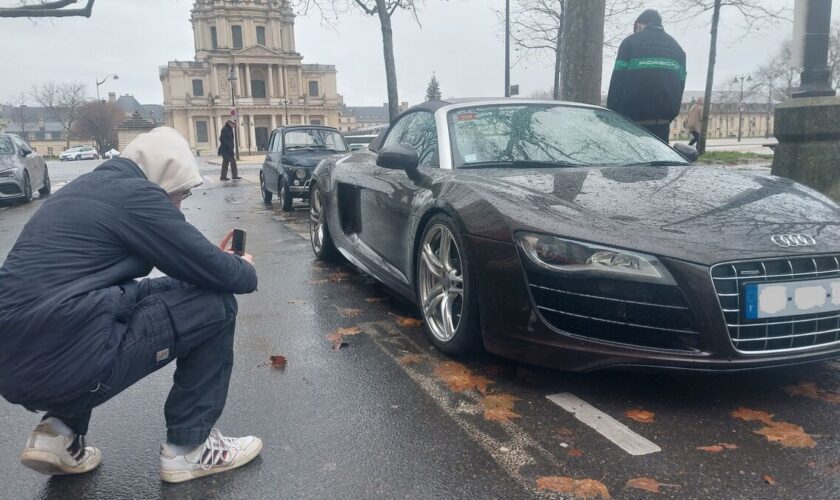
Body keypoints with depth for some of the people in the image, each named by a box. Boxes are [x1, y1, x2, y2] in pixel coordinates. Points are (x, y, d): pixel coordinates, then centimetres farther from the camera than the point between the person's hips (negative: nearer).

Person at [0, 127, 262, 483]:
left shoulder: (89, 186, 19)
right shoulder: (136, 194, -8)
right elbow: (215, 273, -9)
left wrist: (212, 256, 23)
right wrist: (247, 270, 12)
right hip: (66, 361, -9)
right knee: (216, 305, -1)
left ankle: (61, 432, 21)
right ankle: (189, 447, 10)